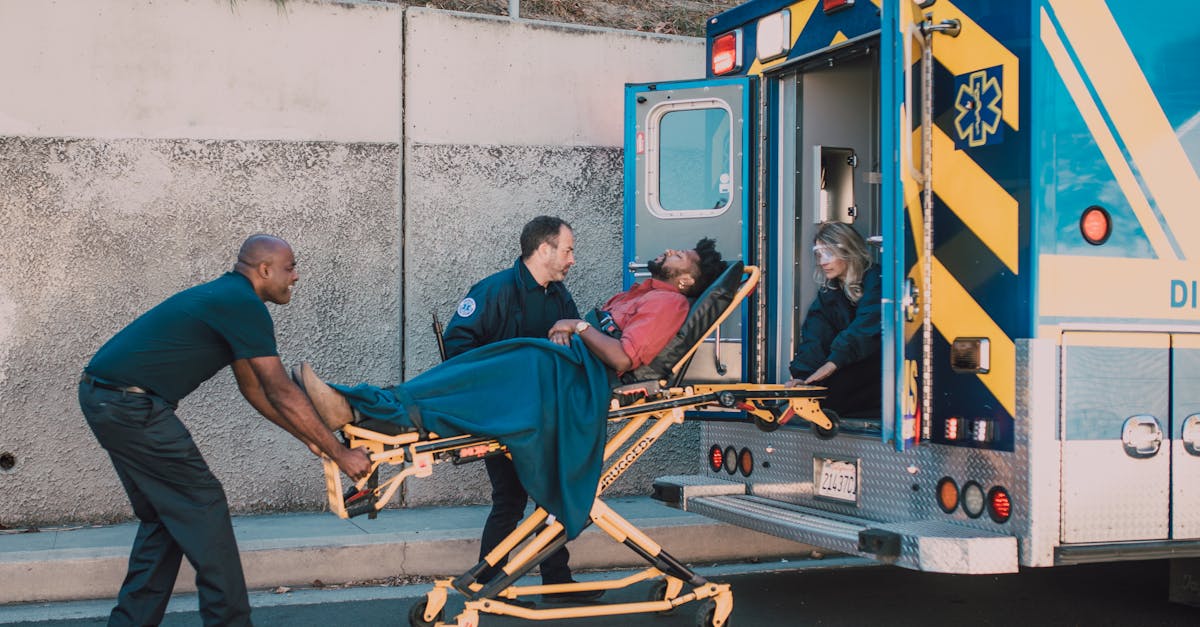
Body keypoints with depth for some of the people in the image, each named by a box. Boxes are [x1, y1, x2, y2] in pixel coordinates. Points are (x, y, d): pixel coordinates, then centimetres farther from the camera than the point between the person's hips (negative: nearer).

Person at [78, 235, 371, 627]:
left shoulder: (227, 297, 18)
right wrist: (340, 454, -8)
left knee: (164, 516, 17)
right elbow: (282, 394, -13)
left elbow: (254, 388, 22)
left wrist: (309, 437, 21)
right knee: (202, 508, -2)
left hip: (102, 398, 10)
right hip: (132, 406, -10)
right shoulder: (244, 305, -12)